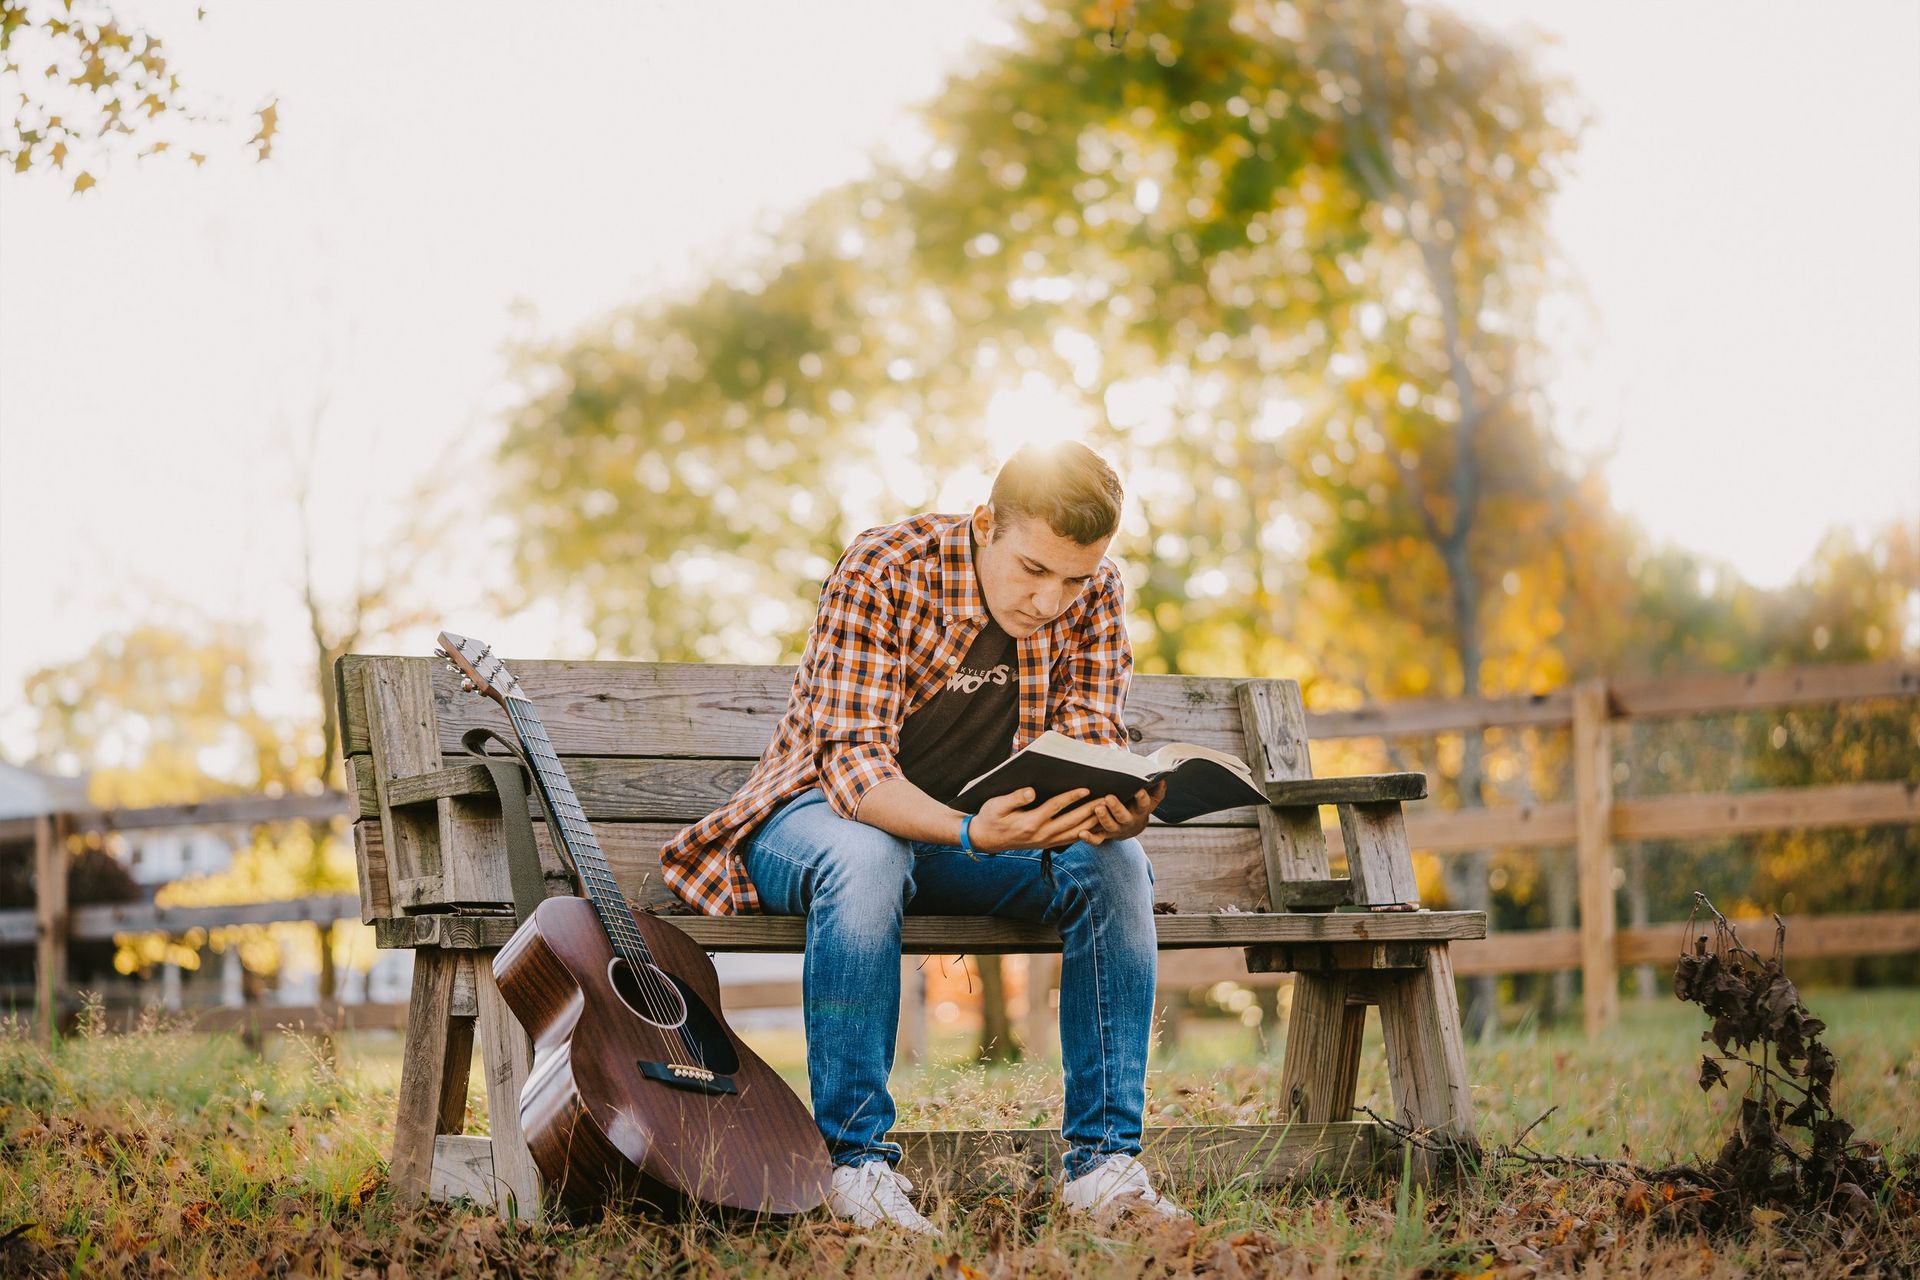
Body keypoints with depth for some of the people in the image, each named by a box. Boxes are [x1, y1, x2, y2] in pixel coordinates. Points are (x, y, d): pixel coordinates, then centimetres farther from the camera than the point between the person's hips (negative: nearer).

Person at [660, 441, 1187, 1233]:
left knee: (1114, 863, -24)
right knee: (867, 859, -40)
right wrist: (970, 832, -48)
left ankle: (1101, 1163, -22)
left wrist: (1112, 805, -37)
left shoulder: (1094, 596, -8)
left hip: (992, 824, 4)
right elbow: (854, 761, -29)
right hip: (826, 812, -4)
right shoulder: (883, 572, -23)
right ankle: (858, 1161, -32)